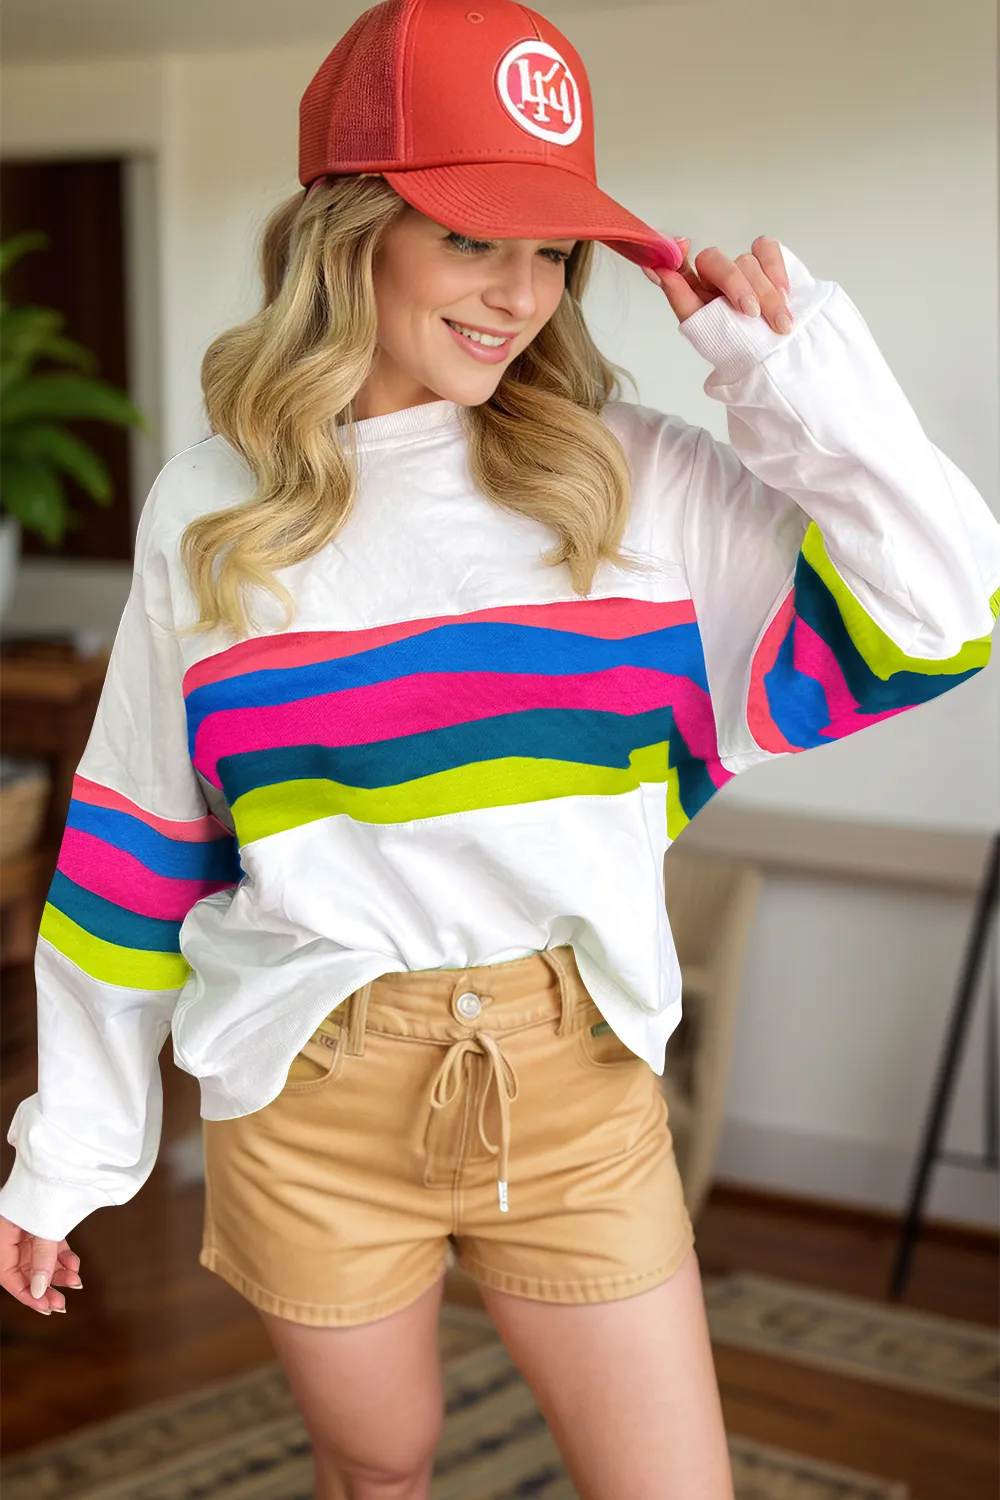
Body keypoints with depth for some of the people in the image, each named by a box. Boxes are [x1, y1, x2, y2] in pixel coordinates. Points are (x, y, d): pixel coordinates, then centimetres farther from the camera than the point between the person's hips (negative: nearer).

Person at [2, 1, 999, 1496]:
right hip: (311, 1103, 0)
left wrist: (797, 370, -11)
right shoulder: (209, 510, -1)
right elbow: (132, 851, 4)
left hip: (579, 1088, 1)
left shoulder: (630, 478, -3)